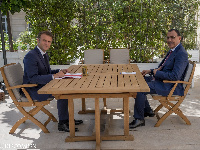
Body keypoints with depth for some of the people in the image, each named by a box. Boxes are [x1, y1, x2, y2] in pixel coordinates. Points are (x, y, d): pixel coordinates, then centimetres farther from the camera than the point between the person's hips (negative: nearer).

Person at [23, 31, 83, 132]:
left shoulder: (44, 55, 11)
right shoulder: (31, 56, -20)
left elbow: (48, 72, 20)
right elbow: (33, 78, -28)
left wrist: (60, 71, 0)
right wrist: (54, 76, -30)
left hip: (42, 86, 10)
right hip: (33, 90, -10)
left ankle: (66, 119, 11)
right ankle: (62, 123, -11)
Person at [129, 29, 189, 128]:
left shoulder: (181, 53, -19)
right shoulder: (172, 50, 13)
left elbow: (175, 76, -28)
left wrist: (156, 73, -17)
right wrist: (150, 71, 6)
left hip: (170, 86, -11)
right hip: (161, 79, 11)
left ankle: (139, 119, -9)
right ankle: (147, 111, 18)